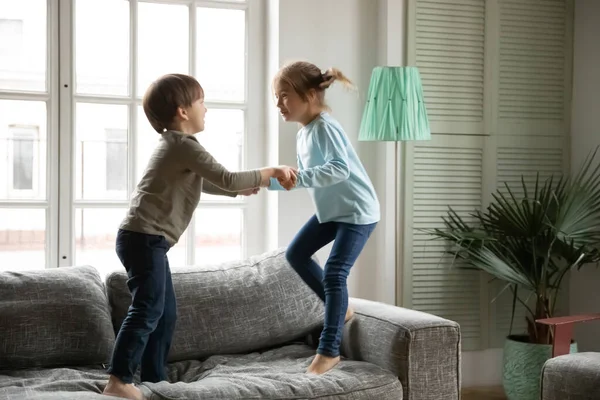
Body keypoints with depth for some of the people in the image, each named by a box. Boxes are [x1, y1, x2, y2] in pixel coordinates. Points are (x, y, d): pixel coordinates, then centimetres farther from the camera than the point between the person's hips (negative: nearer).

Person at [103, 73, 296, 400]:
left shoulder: (174, 146, 21)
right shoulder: (184, 145, -12)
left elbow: (204, 183, 35)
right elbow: (227, 179, -18)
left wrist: (243, 188, 32)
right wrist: (270, 173, -7)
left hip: (147, 239, 10)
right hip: (144, 238, -10)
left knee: (165, 313, 12)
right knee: (148, 309, -14)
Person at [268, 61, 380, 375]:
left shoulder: (325, 127, -23)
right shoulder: (303, 135, 7)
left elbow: (340, 169, -36)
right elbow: (305, 178, 14)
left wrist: (299, 178, -41)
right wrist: (267, 182, 4)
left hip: (357, 211, -10)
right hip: (331, 210, 10)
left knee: (333, 273, -15)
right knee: (296, 254, 15)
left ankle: (329, 350, -5)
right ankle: (341, 309, 25)